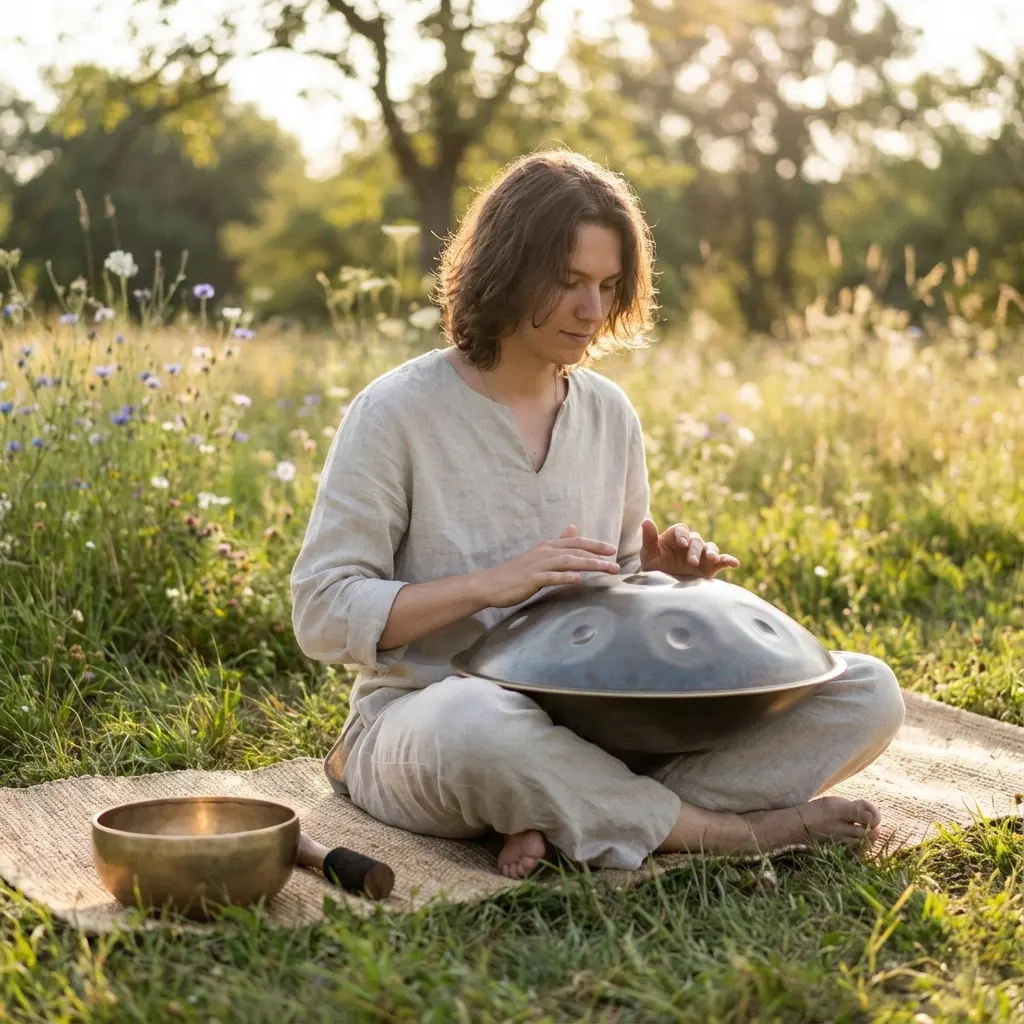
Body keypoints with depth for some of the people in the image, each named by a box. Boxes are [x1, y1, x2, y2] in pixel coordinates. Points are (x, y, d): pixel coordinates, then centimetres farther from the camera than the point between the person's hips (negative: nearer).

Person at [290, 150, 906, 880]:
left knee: (867, 693, -10)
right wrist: (491, 582, -21)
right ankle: (735, 832, -21)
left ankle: (561, 818, -24)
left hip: (587, 720, 5)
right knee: (474, 723, -45)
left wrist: (659, 573, -5)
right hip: (423, 709, -5)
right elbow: (321, 615, -11)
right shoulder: (397, 411, -7)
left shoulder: (610, 414, 9)